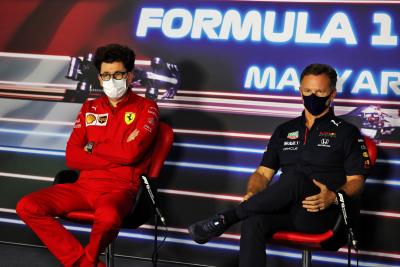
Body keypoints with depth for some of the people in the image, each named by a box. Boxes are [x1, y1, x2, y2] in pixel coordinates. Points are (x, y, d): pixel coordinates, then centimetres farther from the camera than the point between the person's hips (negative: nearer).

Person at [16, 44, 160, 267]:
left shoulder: (146, 108, 2)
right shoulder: (90, 108, 16)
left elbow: (131, 153, -13)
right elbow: (72, 157, 5)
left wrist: (92, 148, 1)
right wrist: (117, 154, -5)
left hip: (120, 187, -5)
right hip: (85, 184, 5)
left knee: (108, 217, -40)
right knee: (27, 207, -16)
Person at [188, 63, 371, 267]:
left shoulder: (346, 132, 9)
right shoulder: (285, 131, 21)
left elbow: (356, 181, 2)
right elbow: (263, 173, 18)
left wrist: (334, 197, -20)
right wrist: (252, 194, -5)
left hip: (321, 212, -3)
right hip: (285, 208, 3)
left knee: (294, 178, -36)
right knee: (252, 222, -33)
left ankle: (225, 219, -27)